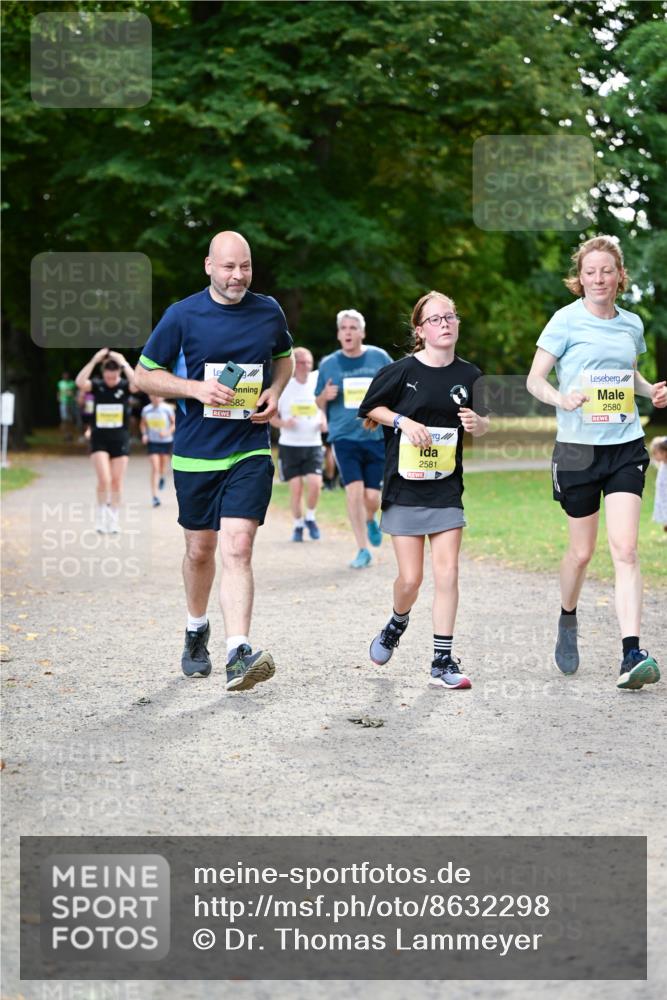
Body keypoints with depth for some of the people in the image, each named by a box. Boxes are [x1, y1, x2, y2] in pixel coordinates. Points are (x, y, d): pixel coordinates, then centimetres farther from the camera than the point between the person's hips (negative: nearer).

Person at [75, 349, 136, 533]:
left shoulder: (124, 386, -3)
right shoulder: (96, 385, -3)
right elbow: (80, 382, -23)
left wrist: (123, 363, -25)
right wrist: (94, 361, -24)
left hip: (120, 439, 1)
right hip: (99, 439, -1)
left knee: (117, 482, 4)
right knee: (104, 480, -12)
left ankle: (114, 520, 16)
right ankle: (100, 517, 5)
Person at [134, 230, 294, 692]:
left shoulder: (269, 312, 3)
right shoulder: (182, 316, -4)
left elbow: (284, 356, 22)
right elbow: (145, 373, 1)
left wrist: (274, 392, 1)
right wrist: (196, 388, -15)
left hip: (250, 451, 0)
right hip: (195, 453, 0)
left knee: (238, 549, -15)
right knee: (200, 551, 13)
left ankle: (239, 654, -22)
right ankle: (197, 631, 39)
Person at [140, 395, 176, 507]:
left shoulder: (167, 408, -9)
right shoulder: (146, 410, -2)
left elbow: (174, 423, -2)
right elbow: (143, 424, 12)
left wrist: (168, 432, -17)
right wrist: (144, 434, -5)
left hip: (166, 442, 0)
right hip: (152, 442, 0)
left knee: (162, 467, 14)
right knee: (155, 468, -11)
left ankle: (162, 477, 54)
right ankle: (154, 496, -12)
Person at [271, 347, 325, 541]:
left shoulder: (317, 384, 2)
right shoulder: (283, 387, -3)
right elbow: (271, 416, 5)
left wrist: (324, 422, -4)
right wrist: (283, 424, -15)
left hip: (313, 444, 1)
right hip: (289, 445, -1)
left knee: (315, 483, -14)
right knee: (296, 487, -4)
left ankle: (310, 518, 11)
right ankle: (298, 525, 15)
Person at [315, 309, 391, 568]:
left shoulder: (379, 358, 3)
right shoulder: (328, 364, 5)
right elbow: (319, 403, 14)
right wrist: (325, 396, -9)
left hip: (376, 437, 0)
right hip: (344, 437, 0)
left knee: (372, 496, -2)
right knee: (354, 490, -14)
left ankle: (369, 521, 36)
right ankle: (362, 550, -3)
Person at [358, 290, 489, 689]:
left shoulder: (469, 375, 2)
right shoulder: (401, 371, -7)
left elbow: (483, 424, 13)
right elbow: (370, 408, 5)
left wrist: (478, 423, -9)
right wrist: (403, 421, -11)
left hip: (446, 488, 2)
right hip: (405, 487, -2)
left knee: (447, 574, -5)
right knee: (411, 578, -1)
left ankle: (443, 661, 2)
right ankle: (398, 623, 33)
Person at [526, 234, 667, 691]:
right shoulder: (567, 320, -4)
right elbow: (534, 379, -3)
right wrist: (561, 398, -24)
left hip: (626, 446, 2)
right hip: (578, 447, -2)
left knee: (625, 548, -11)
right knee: (582, 550, 9)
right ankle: (568, 619, 39)